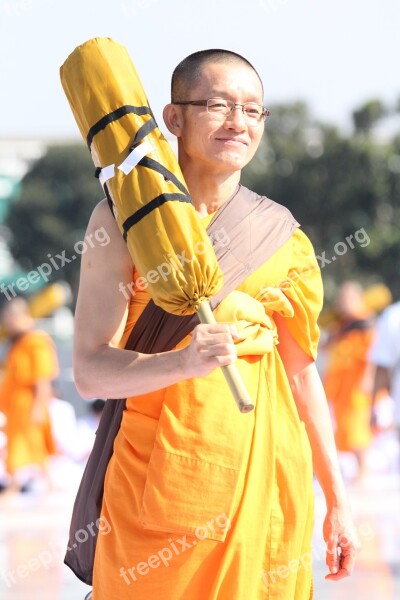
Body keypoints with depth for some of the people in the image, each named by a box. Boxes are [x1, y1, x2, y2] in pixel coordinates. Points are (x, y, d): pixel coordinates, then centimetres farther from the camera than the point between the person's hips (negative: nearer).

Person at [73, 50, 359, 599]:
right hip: (162, 471, -3)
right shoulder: (125, 220, -4)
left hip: (267, 479, 3)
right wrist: (185, 362, -29)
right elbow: (90, 370, -11)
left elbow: (301, 372, 14)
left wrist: (337, 499, 14)